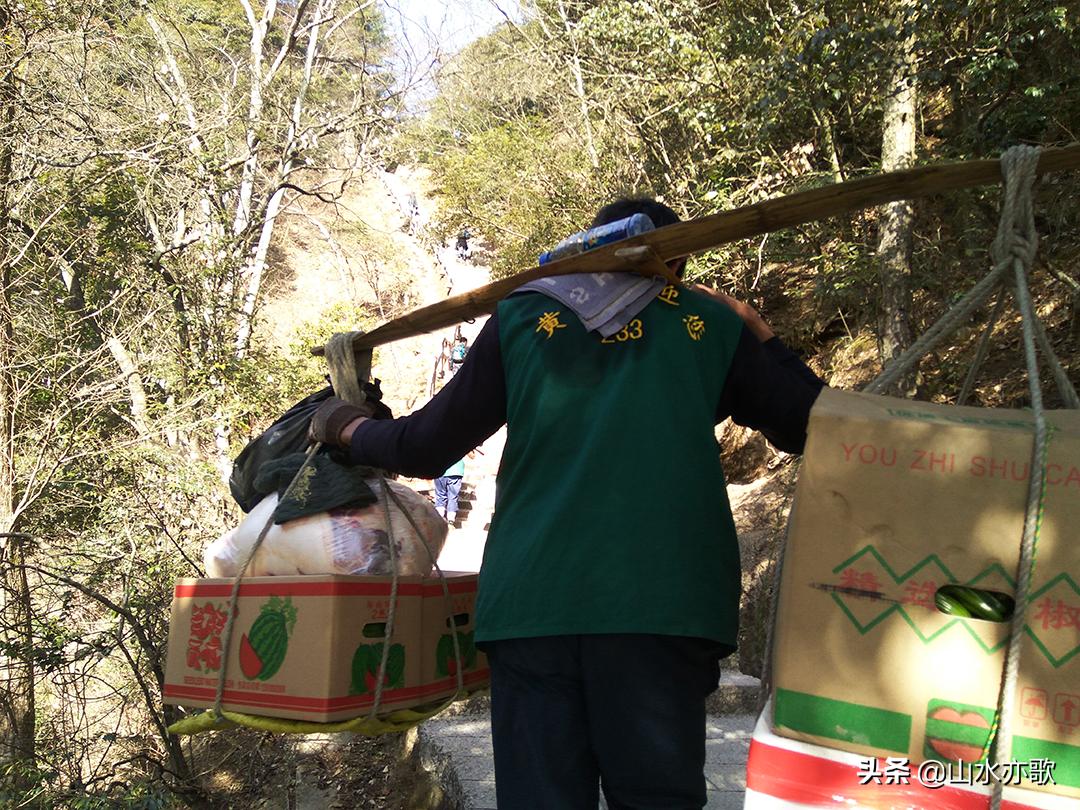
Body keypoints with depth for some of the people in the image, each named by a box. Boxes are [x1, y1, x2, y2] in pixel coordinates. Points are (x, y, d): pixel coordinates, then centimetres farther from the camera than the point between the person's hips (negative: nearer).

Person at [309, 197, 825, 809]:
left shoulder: (523, 316, 15)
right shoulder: (709, 322, 14)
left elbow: (423, 449, 18)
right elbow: (814, 427, 19)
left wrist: (346, 427, 37)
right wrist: (756, 329, 29)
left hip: (530, 598, 1)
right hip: (664, 597, -1)